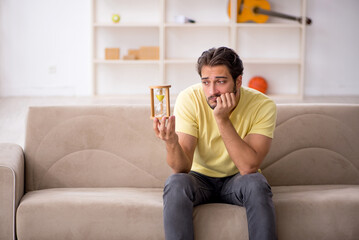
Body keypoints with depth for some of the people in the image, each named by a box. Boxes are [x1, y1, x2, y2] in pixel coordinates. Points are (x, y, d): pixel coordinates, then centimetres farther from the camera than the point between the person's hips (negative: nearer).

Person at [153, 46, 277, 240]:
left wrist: (222, 119, -33)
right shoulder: (189, 99, -19)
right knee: (176, 183, -30)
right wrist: (172, 143, -45)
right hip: (200, 177, 0)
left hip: (237, 180, 0)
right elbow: (182, 168, -23)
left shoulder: (263, 106, -19)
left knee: (256, 183, -31)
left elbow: (249, 167, -28)